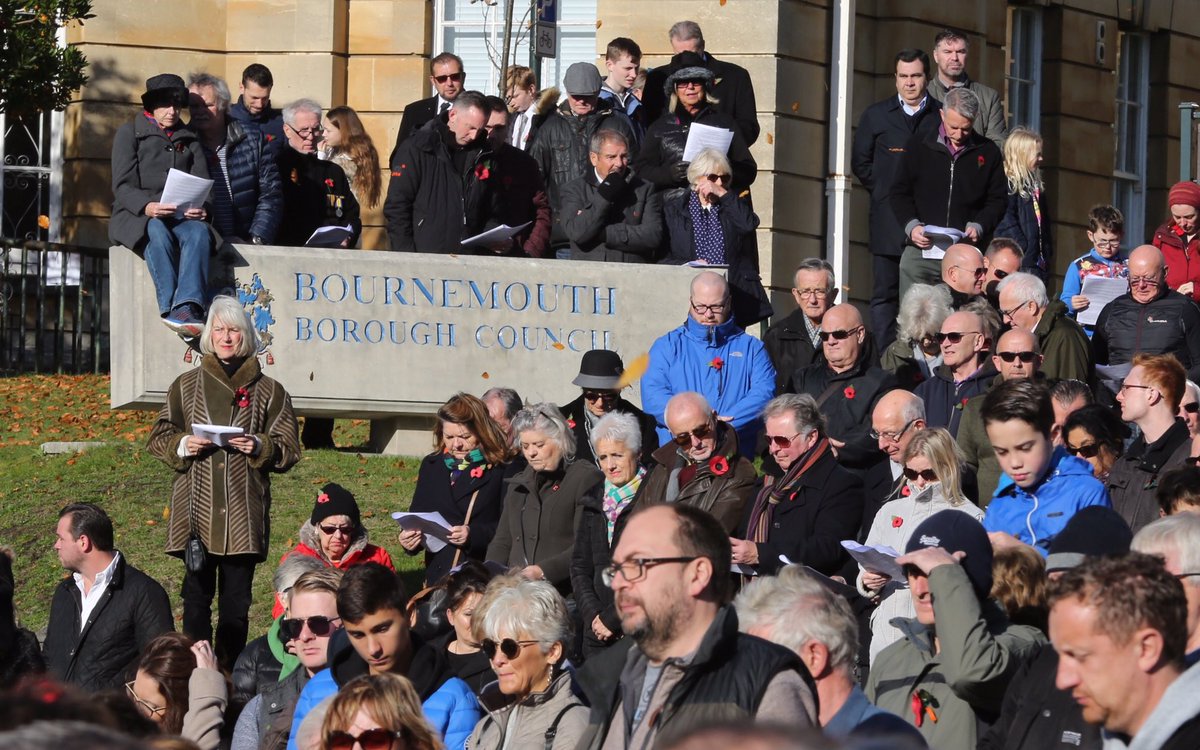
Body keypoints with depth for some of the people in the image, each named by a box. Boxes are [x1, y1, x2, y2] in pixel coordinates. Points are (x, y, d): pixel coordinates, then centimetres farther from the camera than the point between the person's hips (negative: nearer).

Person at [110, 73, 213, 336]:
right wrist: (146, 207, -25)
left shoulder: (189, 139, 22)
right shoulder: (129, 133, 10)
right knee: (157, 232, -39)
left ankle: (188, 305, -52)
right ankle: (170, 307, -48)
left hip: (182, 215, 3)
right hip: (135, 216, -3)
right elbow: (123, 185, -2)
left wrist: (201, 208, -15)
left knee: (199, 232, -33)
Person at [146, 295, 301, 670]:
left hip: (244, 512, -1)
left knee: (236, 602, 0)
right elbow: (158, 438, 14)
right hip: (196, 510, 1)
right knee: (196, 594, -2)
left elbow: (289, 450, 8)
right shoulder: (187, 385, 14)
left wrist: (259, 447, -12)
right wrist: (182, 445, -7)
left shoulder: (269, 392, 10)